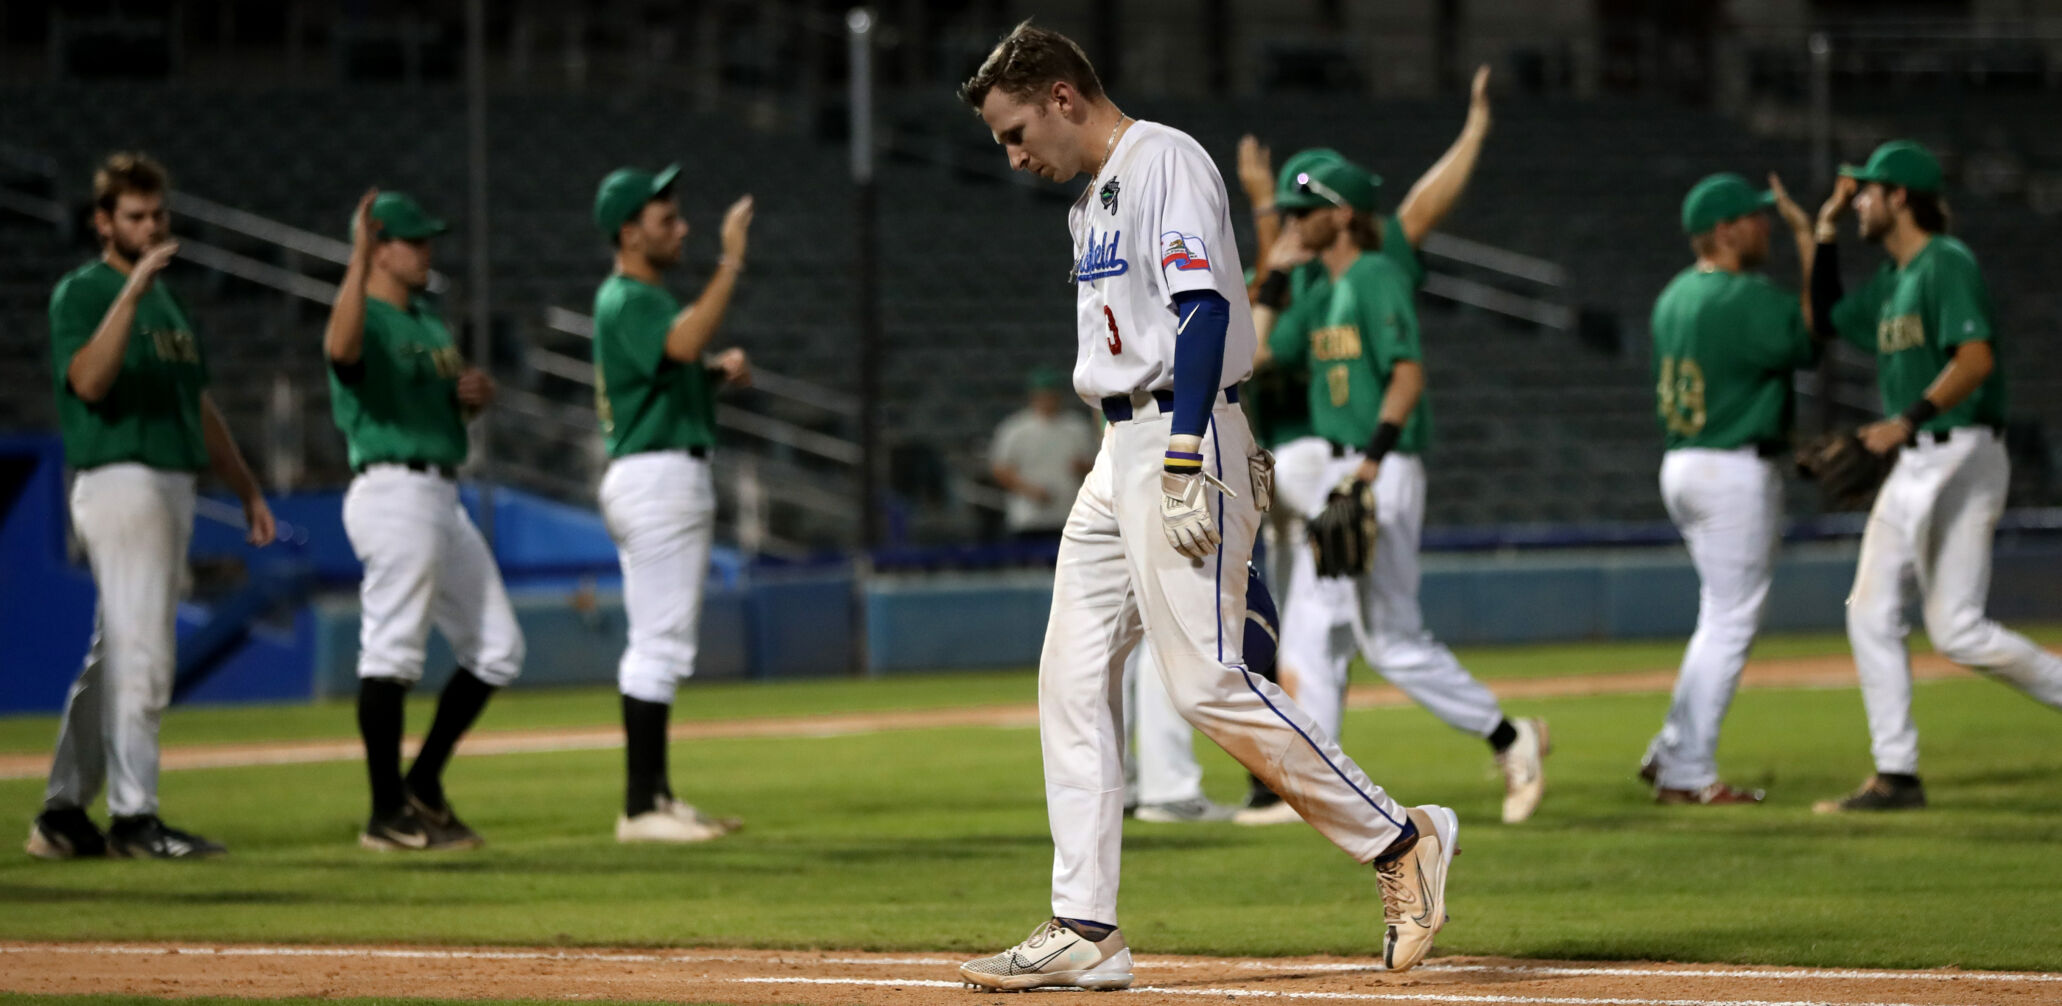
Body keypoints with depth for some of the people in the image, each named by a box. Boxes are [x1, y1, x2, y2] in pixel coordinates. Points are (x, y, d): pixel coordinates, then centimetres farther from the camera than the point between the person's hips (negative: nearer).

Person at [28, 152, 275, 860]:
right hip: (119, 478, -9)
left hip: (174, 483, 9)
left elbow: (200, 403, 25)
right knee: (141, 654, -12)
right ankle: (132, 817, -12)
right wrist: (130, 294, -29)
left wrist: (247, 488, 22)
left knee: (115, 657, 10)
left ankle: (63, 815, 14)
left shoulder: (168, 301, 21)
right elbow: (88, 380, -22)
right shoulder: (81, 292, -5)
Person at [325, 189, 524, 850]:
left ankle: (423, 787, 18)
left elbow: (458, 394, 32)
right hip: (394, 492, -10)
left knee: (497, 650, 11)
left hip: (442, 498, 10)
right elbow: (341, 348, -34)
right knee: (392, 653, -10)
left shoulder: (428, 320, 20)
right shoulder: (367, 321, -9)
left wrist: (478, 393, 8)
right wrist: (358, 259, -37)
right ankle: (388, 815, -7)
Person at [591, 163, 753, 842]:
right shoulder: (626, 301, -15)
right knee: (661, 641, -11)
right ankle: (641, 810, -12)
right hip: (656, 476, -11)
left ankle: (655, 795, 18)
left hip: (675, 477, 11)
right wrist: (731, 261, -30)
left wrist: (720, 370, 4)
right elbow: (684, 342, -33)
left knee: (660, 643, 13)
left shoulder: (648, 297, 17)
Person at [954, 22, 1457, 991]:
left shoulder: (1165, 161, -9)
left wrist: (1187, 464, -26)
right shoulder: (1092, 199, 21)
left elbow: (1205, 311, -19)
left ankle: (1400, 843, -5)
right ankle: (1084, 931, 2)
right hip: (1118, 455, 10)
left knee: (1205, 678, -15)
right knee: (1072, 682, 3)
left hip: (1183, 438, -10)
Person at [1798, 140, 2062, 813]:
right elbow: (1826, 322, 27)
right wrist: (1824, 233, 20)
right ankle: (1896, 777, 3)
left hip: (1961, 456, -10)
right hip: (1915, 465, 10)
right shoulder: (1890, 278, 16)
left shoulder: (1946, 263, -12)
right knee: (1871, 615, 3)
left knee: (1956, 630, -13)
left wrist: (1909, 421, -30)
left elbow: (1977, 358, -23)